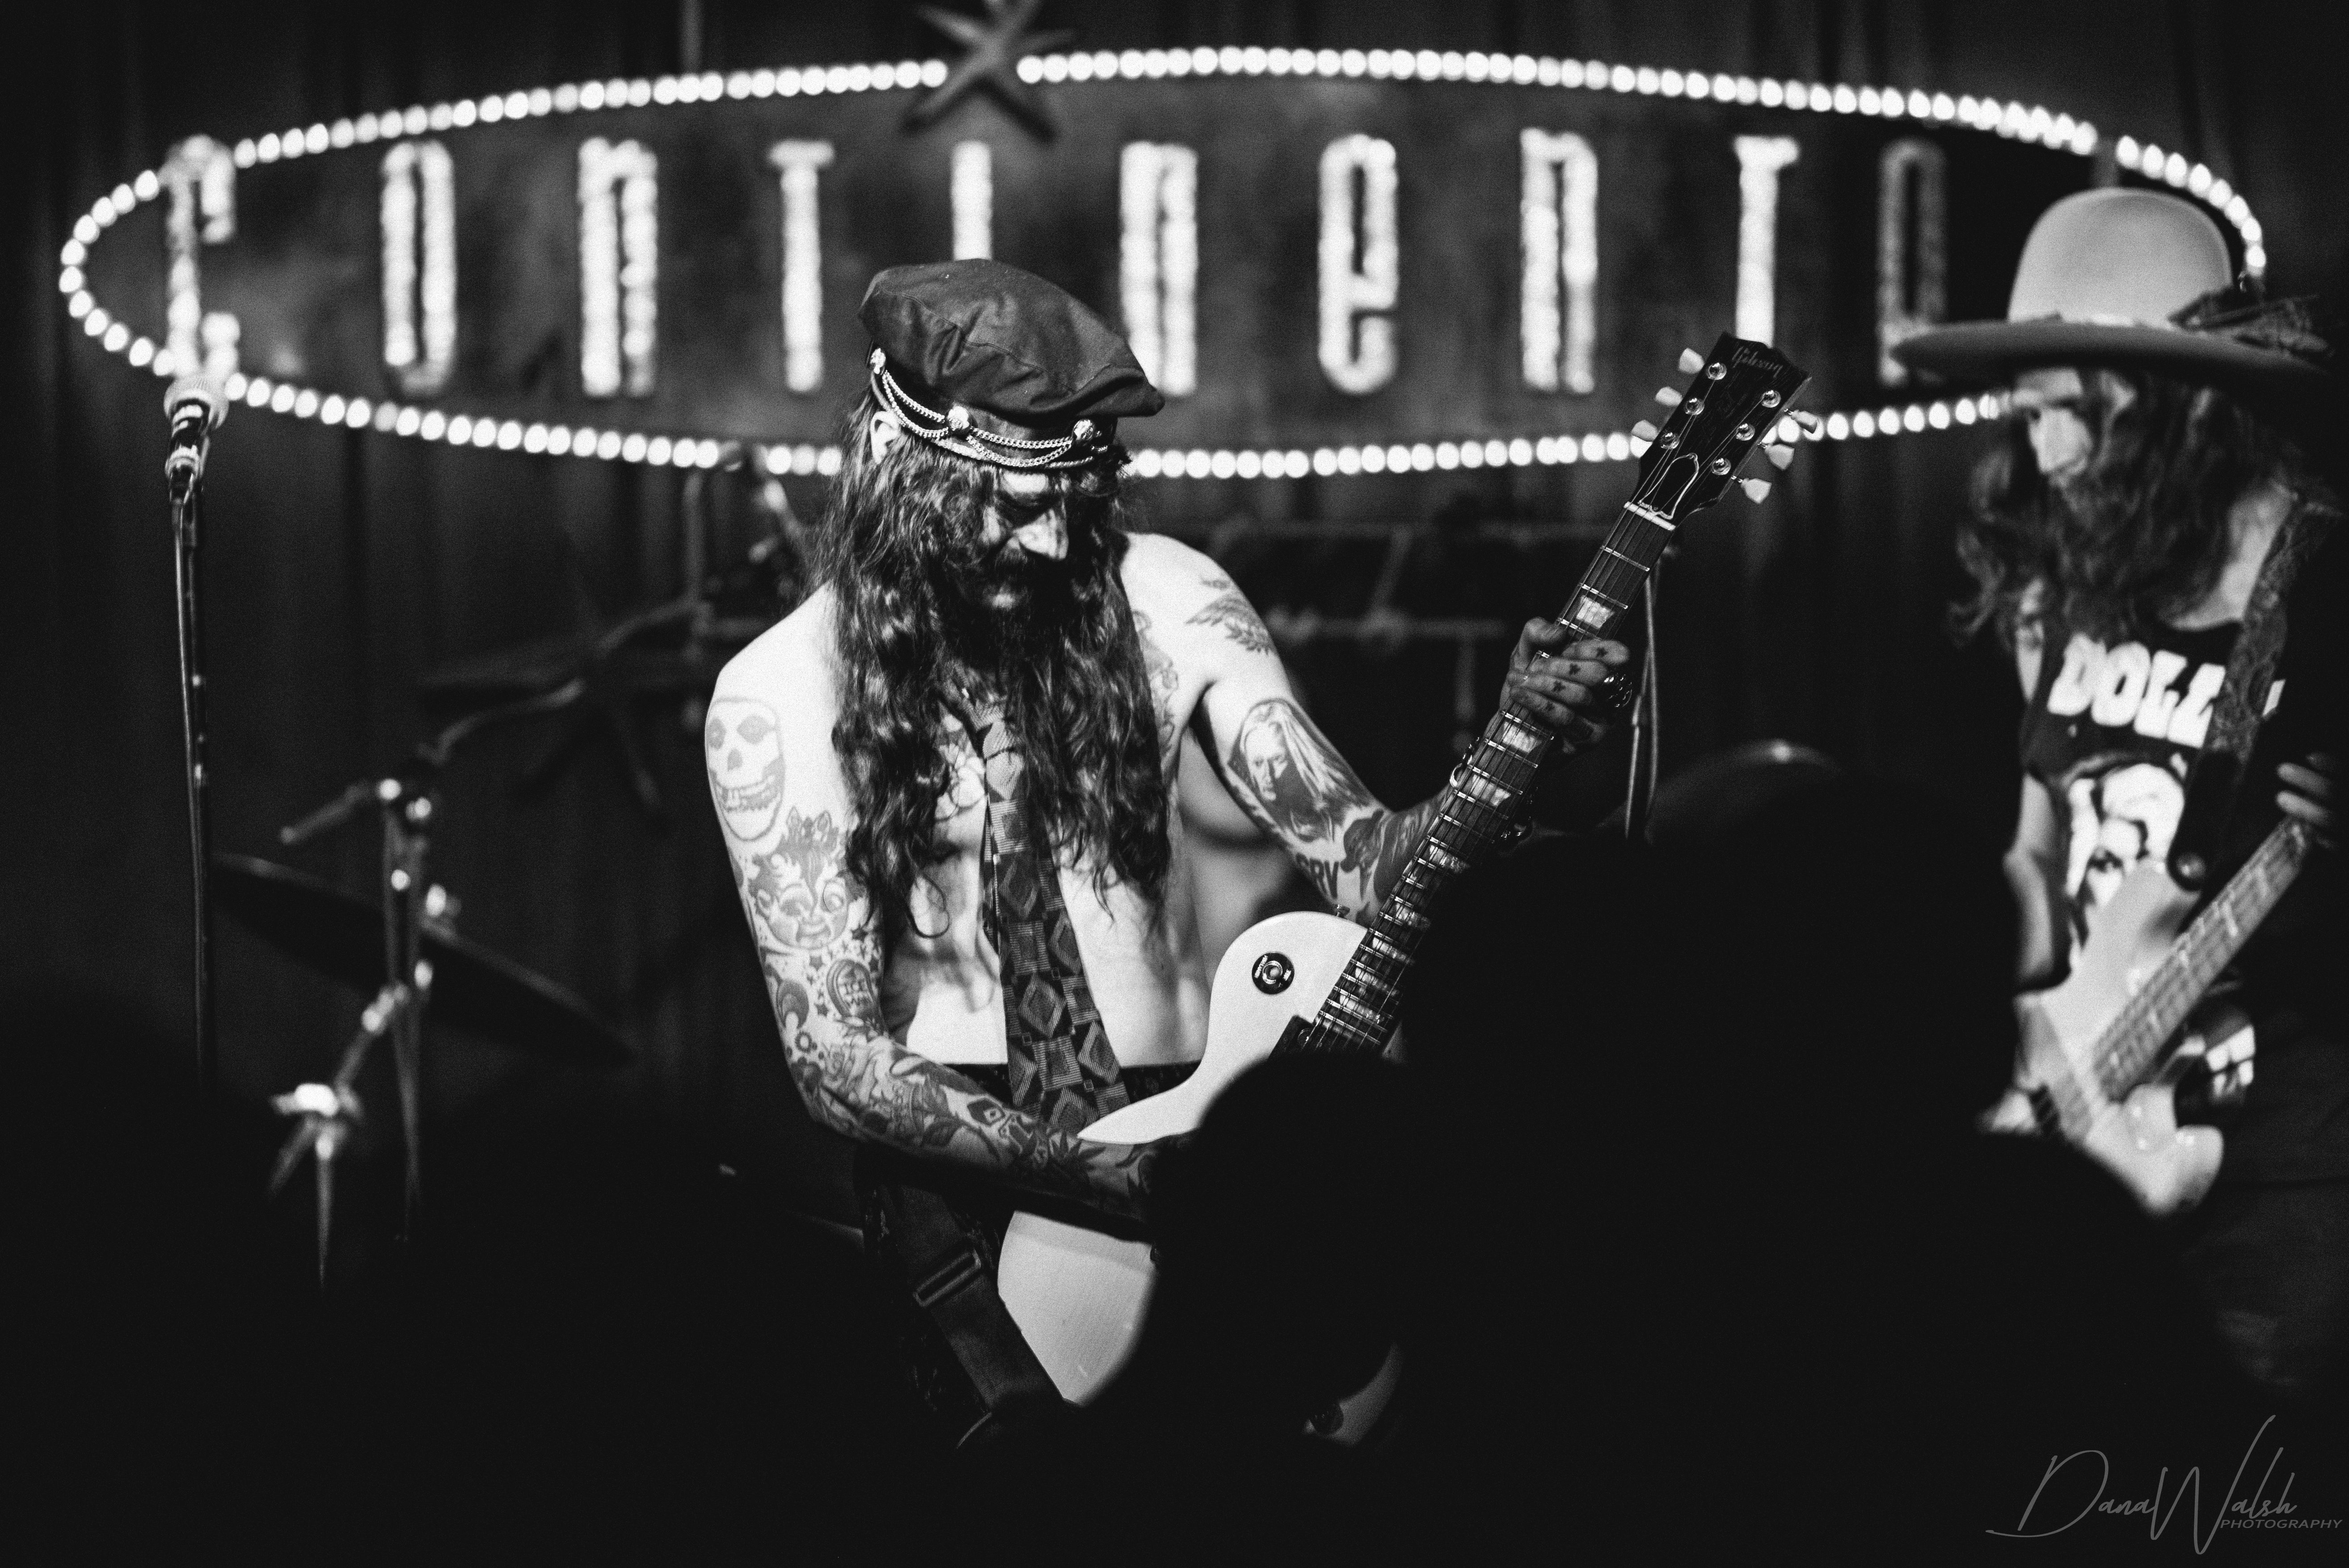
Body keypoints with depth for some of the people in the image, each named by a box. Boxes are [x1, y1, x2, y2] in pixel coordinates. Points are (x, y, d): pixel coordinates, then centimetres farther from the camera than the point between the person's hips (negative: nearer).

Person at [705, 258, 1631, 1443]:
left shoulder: (1157, 600, 1)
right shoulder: (777, 698, -7)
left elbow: (1353, 858, -5)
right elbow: (834, 1054, -10)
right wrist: (1086, 1167, -22)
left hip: (1180, 1123, 3)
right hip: (957, 1169, -3)